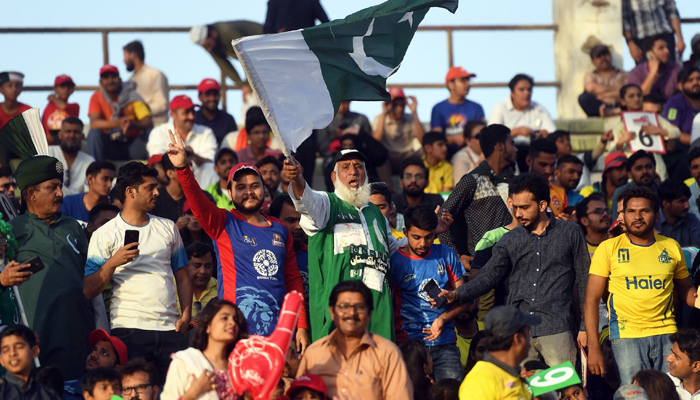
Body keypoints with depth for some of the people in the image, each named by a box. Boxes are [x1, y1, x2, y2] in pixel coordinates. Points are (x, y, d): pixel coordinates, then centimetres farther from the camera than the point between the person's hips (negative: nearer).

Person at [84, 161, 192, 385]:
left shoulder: (168, 228, 18)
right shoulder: (105, 235, 3)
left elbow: (182, 276, 19)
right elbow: (88, 291, -1)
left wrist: (186, 315, 5)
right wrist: (112, 263, -16)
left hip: (169, 328, 4)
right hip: (129, 329, -4)